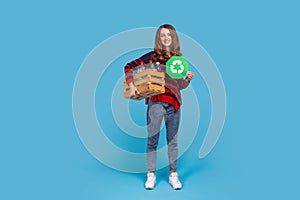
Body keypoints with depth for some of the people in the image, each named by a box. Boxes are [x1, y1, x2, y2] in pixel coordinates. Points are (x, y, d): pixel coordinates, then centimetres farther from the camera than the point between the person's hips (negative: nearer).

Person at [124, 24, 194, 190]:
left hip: (174, 102, 3)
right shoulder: (152, 56, 4)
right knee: (152, 139, 3)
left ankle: (173, 174, 21)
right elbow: (129, 67, 3)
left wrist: (188, 79, 2)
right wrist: (131, 85, -8)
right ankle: (151, 175, 16)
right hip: (155, 101, -2)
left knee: (172, 140, 8)